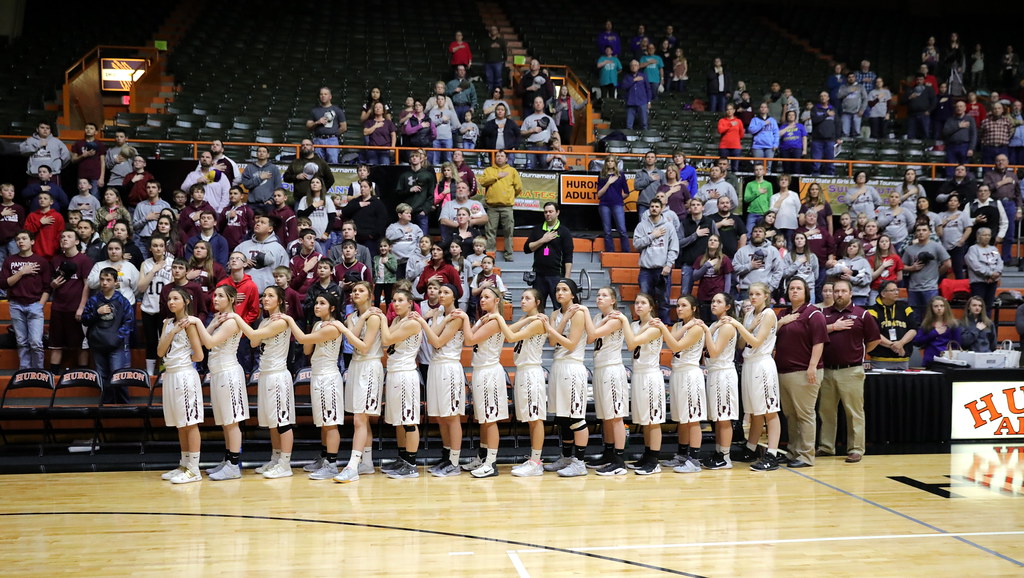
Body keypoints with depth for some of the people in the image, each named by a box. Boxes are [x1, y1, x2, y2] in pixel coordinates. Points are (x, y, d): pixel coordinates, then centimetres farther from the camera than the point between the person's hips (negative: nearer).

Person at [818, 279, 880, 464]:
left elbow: (875, 340, 5)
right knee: (826, 411, 10)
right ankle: (826, 447, 19)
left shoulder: (861, 315, 2)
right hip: (827, 370, 4)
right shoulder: (824, 313, 11)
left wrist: (859, 353, 9)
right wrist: (833, 327, -9)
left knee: (854, 412, -1)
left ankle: (856, 449, 5)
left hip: (851, 371, -3)